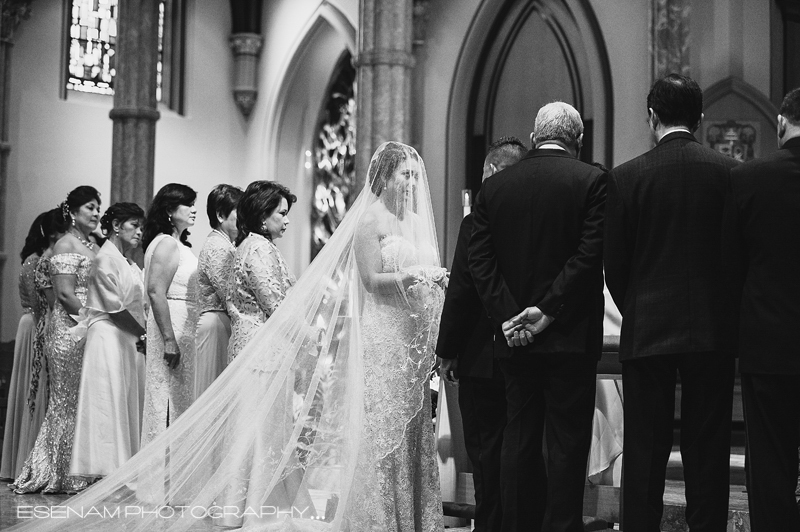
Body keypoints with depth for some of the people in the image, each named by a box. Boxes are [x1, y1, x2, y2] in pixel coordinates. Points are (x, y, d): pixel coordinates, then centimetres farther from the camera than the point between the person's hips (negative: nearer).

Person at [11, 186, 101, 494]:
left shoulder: (92, 246, 17)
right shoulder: (66, 245, -7)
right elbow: (65, 294, -15)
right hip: (70, 328, -8)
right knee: (70, 399, -1)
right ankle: (66, 476, 6)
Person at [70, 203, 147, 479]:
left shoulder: (129, 264, 18)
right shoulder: (106, 258, -8)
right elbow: (114, 307, -13)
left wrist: (144, 334, 0)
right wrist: (144, 333, -9)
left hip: (130, 340, 8)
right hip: (109, 337, -8)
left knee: (129, 402, 5)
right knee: (110, 401, -7)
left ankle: (123, 468, 6)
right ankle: (106, 469, -5)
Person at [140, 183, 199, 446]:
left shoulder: (178, 245, 16)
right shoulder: (166, 244, -13)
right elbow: (156, 292, -21)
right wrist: (170, 340, -24)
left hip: (183, 327, 10)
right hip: (173, 329, -10)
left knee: (180, 401, 11)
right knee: (173, 401, -6)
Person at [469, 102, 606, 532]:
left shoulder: (493, 187, 7)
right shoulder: (591, 181, -4)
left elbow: (479, 261, 1)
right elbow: (590, 255, -12)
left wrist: (508, 315, -4)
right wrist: (548, 310, -11)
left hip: (513, 339, 4)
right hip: (571, 336, -4)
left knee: (518, 440, 11)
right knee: (567, 444, 0)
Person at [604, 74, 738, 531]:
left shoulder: (626, 177, -5)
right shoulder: (729, 172, -4)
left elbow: (614, 263, -2)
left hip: (646, 333, 0)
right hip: (712, 332, 1)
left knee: (645, 451, 6)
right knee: (708, 452, 7)